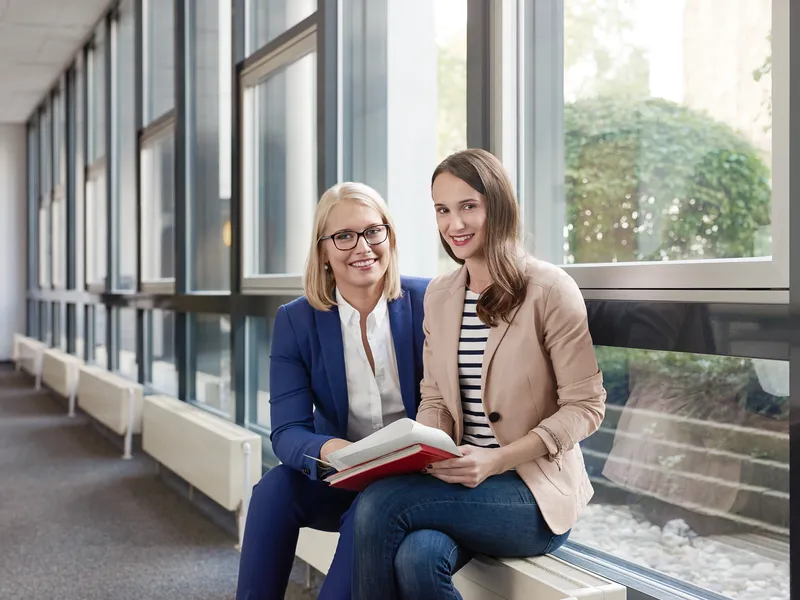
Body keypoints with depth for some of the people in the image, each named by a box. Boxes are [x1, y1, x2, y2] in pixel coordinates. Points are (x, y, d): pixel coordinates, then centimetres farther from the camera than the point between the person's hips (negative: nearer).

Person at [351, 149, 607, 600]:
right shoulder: (439, 296, 11)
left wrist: (497, 460, -21)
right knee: (417, 557, -30)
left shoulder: (550, 290, -8)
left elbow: (585, 406, -9)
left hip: (536, 491, -4)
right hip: (458, 479, 4)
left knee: (380, 504, -26)